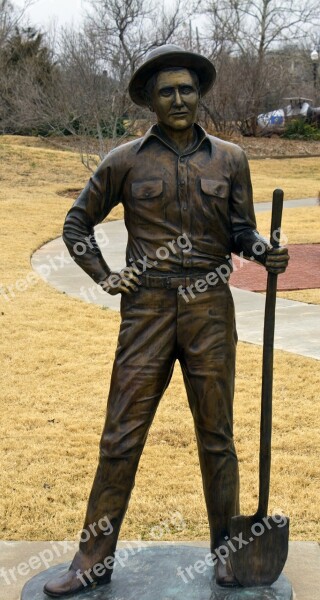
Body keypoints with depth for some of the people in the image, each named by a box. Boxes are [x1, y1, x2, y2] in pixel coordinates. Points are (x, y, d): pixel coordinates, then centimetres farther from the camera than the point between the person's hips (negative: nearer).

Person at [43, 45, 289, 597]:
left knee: (216, 436, 9)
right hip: (147, 311, -1)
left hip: (210, 309, 1)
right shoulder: (126, 161, 4)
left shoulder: (229, 159, 7)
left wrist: (265, 252, -13)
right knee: (121, 438, 3)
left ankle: (227, 551, 24)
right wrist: (104, 277, 2)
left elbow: (241, 232, 9)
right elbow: (77, 223, 13)